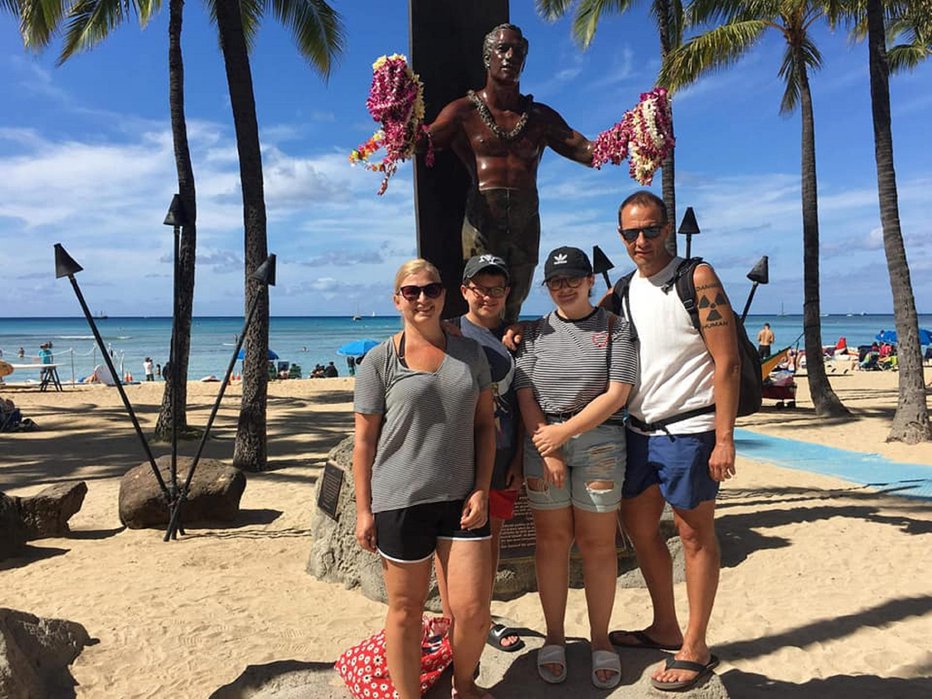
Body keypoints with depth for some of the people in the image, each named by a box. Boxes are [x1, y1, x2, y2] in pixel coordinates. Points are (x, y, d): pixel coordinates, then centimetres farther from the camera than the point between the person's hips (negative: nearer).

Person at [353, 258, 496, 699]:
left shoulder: (470, 353, 8)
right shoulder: (380, 360, -1)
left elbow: (485, 425, 9)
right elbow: (364, 440, -1)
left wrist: (481, 490, 1)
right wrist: (363, 510, -3)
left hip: (461, 499, 3)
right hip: (400, 502, -2)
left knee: (472, 610, 3)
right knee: (406, 610, 9)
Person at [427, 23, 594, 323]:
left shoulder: (541, 116, 15)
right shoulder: (465, 111, 6)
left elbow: (586, 151, 8)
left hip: (526, 224, 3)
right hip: (481, 221, -3)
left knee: (512, 307, 9)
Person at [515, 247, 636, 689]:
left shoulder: (614, 329, 3)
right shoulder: (536, 333, 9)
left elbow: (616, 395, -6)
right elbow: (525, 396, 3)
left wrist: (564, 432, -12)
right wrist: (547, 449, -7)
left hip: (598, 440, -1)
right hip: (543, 441, 2)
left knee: (598, 544, 4)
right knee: (551, 541, 6)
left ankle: (600, 640, 19)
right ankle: (554, 638, 21)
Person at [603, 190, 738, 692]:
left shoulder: (697, 279, -9)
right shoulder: (622, 292, 9)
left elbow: (727, 362, -13)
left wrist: (724, 439, -18)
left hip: (688, 430, -7)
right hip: (639, 430, 7)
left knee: (694, 534, 5)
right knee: (638, 526, 15)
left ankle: (695, 649, 20)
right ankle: (665, 629, 34)